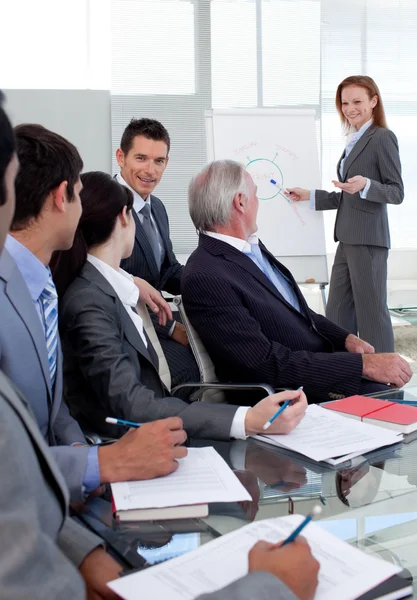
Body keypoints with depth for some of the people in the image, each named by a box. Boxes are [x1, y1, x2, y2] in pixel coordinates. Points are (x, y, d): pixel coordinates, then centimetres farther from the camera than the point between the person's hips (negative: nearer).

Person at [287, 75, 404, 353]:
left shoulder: (383, 138, -7)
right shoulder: (354, 142, 19)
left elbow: (397, 192, -11)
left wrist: (365, 185, -27)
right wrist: (309, 195, 18)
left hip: (369, 239, -9)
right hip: (348, 239, 9)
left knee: (371, 311, -3)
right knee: (337, 313, 9)